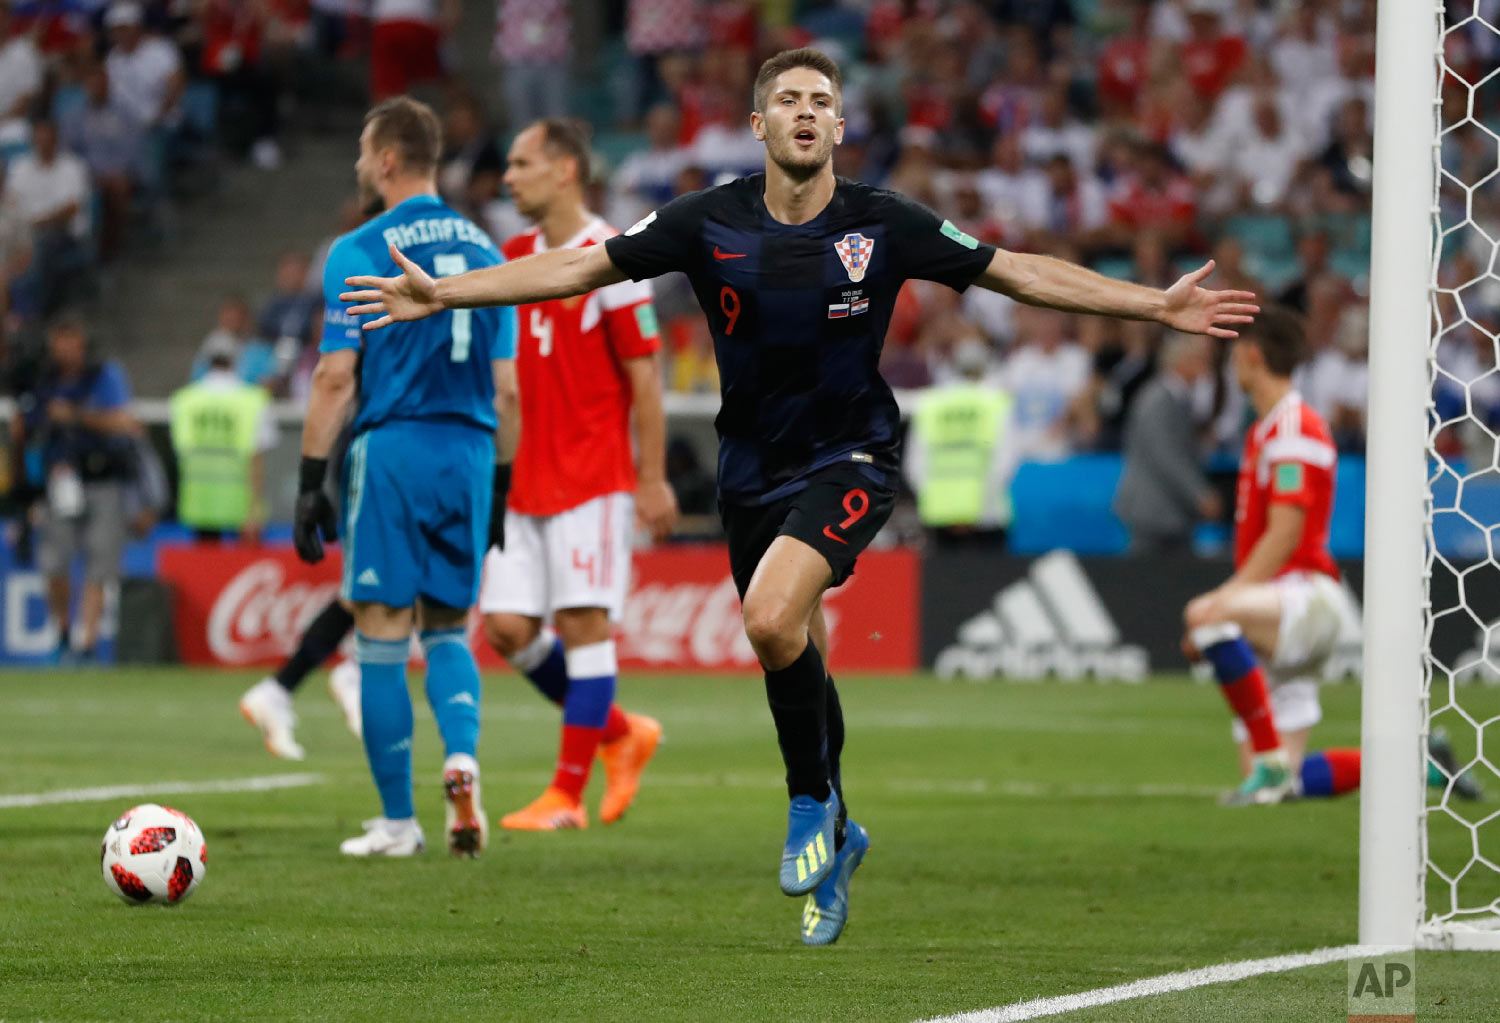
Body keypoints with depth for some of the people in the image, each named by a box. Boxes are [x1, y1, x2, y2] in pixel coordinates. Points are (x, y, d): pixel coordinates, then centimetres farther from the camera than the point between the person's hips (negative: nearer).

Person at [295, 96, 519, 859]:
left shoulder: (360, 252, -3)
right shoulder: (484, 251, 12)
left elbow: (335, 376, -8)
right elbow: (507, 389, 12)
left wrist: (310, 482, -5)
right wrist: (499, 489, 19)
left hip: (391, 451, -5)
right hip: (469, 452, 5)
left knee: (381, 634, 1)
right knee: (448, 628, 15)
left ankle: (397, 819, 2)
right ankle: (462, 755, -13)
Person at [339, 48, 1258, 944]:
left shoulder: (883, 225, -9)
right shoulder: (710, 222, -5)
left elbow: (1018, 273, -2)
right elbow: (582, 268, 0)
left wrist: (1159, 306, -5)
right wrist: (442, 294, -5)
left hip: (851, 459, -3)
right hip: (753, 469, 3)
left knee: (773, 620, -27)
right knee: (799, 666, 11)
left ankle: (814, 801, -5)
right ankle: (833, 841, 33)